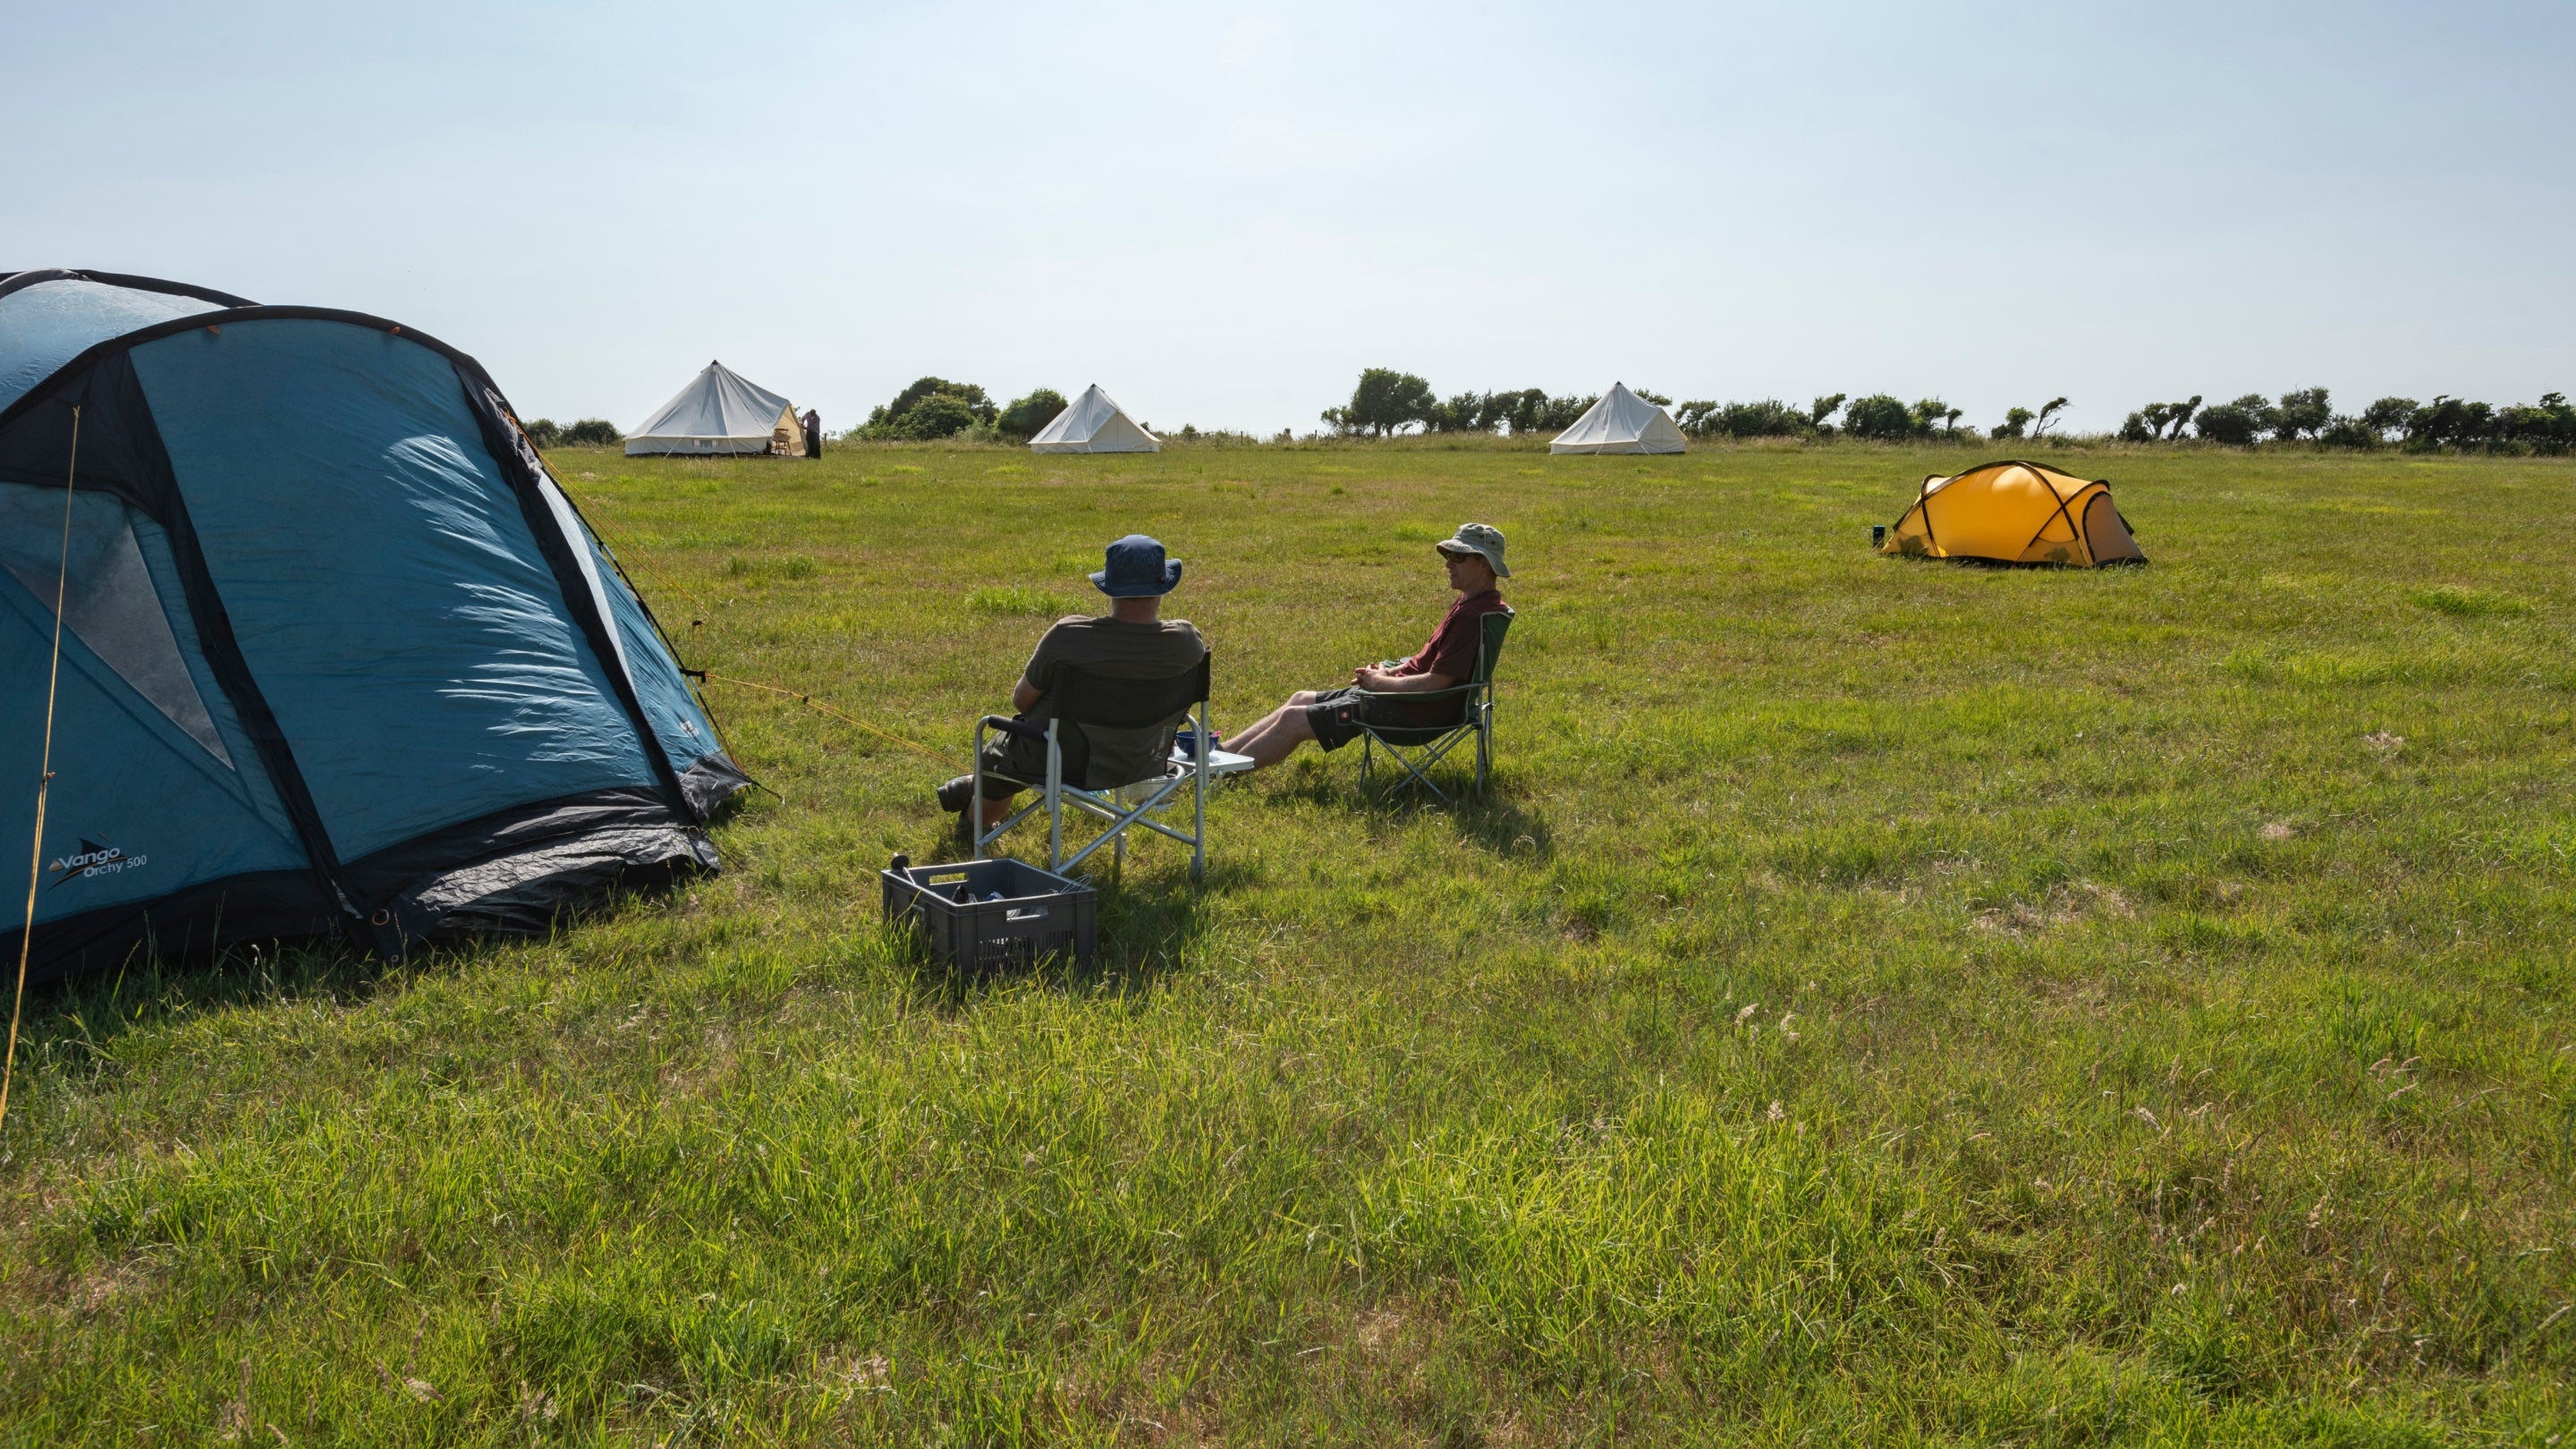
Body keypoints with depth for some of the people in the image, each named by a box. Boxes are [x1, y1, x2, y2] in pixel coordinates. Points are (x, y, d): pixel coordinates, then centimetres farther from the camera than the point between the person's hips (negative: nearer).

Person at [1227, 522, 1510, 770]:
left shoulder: (1474, 615, -23)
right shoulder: (1467, 603, 9)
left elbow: (1437, 681, -26)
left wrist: (1380, 682, -13)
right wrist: (1388, 672, 3)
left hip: (1415, 710, -10)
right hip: (1407, 691, 10)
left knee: (1292, 720, -7)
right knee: (1301, 699, 15)